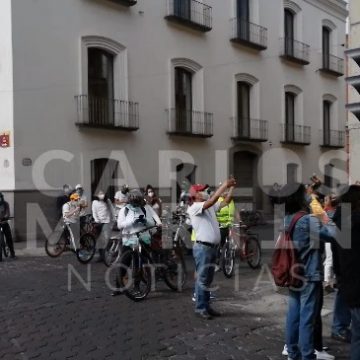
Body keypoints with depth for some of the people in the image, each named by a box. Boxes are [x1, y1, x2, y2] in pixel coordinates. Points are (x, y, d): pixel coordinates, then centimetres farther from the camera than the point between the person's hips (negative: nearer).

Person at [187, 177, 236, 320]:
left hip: (212, 247, 8)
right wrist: (224, 185, -24)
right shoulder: (193, 208, -12)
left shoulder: (210, 207, 13)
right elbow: (212, 200, -25)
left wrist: (232, 187, -1)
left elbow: (225, 202, 10)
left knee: (208, 279, 14)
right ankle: (200, 308, 6)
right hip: (202, 247, -8)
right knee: (202, 279, -2)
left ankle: (206, 306, 22)